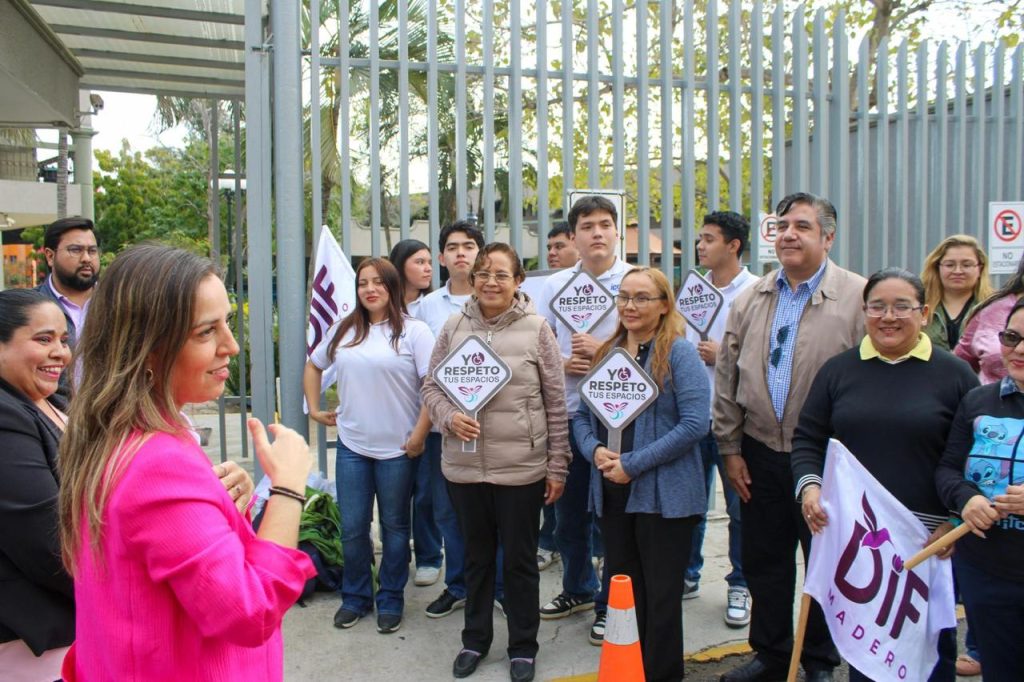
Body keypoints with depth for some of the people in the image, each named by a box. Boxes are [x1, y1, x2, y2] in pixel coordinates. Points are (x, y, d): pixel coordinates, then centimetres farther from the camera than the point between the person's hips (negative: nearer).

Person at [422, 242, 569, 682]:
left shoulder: (536, 329, -5)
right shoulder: (454, 327, 2)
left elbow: (556, 403, -3)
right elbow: (431, 386, 8)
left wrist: (558, 466, -3)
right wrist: (448, 416, -13)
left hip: (521, 468, -2)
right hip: (464, 466, 3)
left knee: (520, 561, 12)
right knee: (476, 557, 19)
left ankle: (523, 647, 31)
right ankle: (475, 639, 38)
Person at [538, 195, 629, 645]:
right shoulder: (555, 285, 8)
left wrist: (606, 350, -16)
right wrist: (563, 363, -8)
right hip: (566, 414, 4)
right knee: (568, 514, 16)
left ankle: (610, 605, 24)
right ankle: (578, 589, 38)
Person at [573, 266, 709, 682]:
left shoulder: (679, 353, -8)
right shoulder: (607, 354, 10)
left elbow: (695, 423, -17)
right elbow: (582, 414, 14)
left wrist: (633, 464, -18)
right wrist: (594, 450, -8)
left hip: (663, 494, -6)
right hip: (612, 492, 6)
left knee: (661, 596, 6)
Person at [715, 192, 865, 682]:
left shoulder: (857, 297, -8)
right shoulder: (751, 300, 5)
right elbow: (727, 379, 7)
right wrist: (731, 449, 5)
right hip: (761, 454, 4)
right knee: (764, 560, 15)